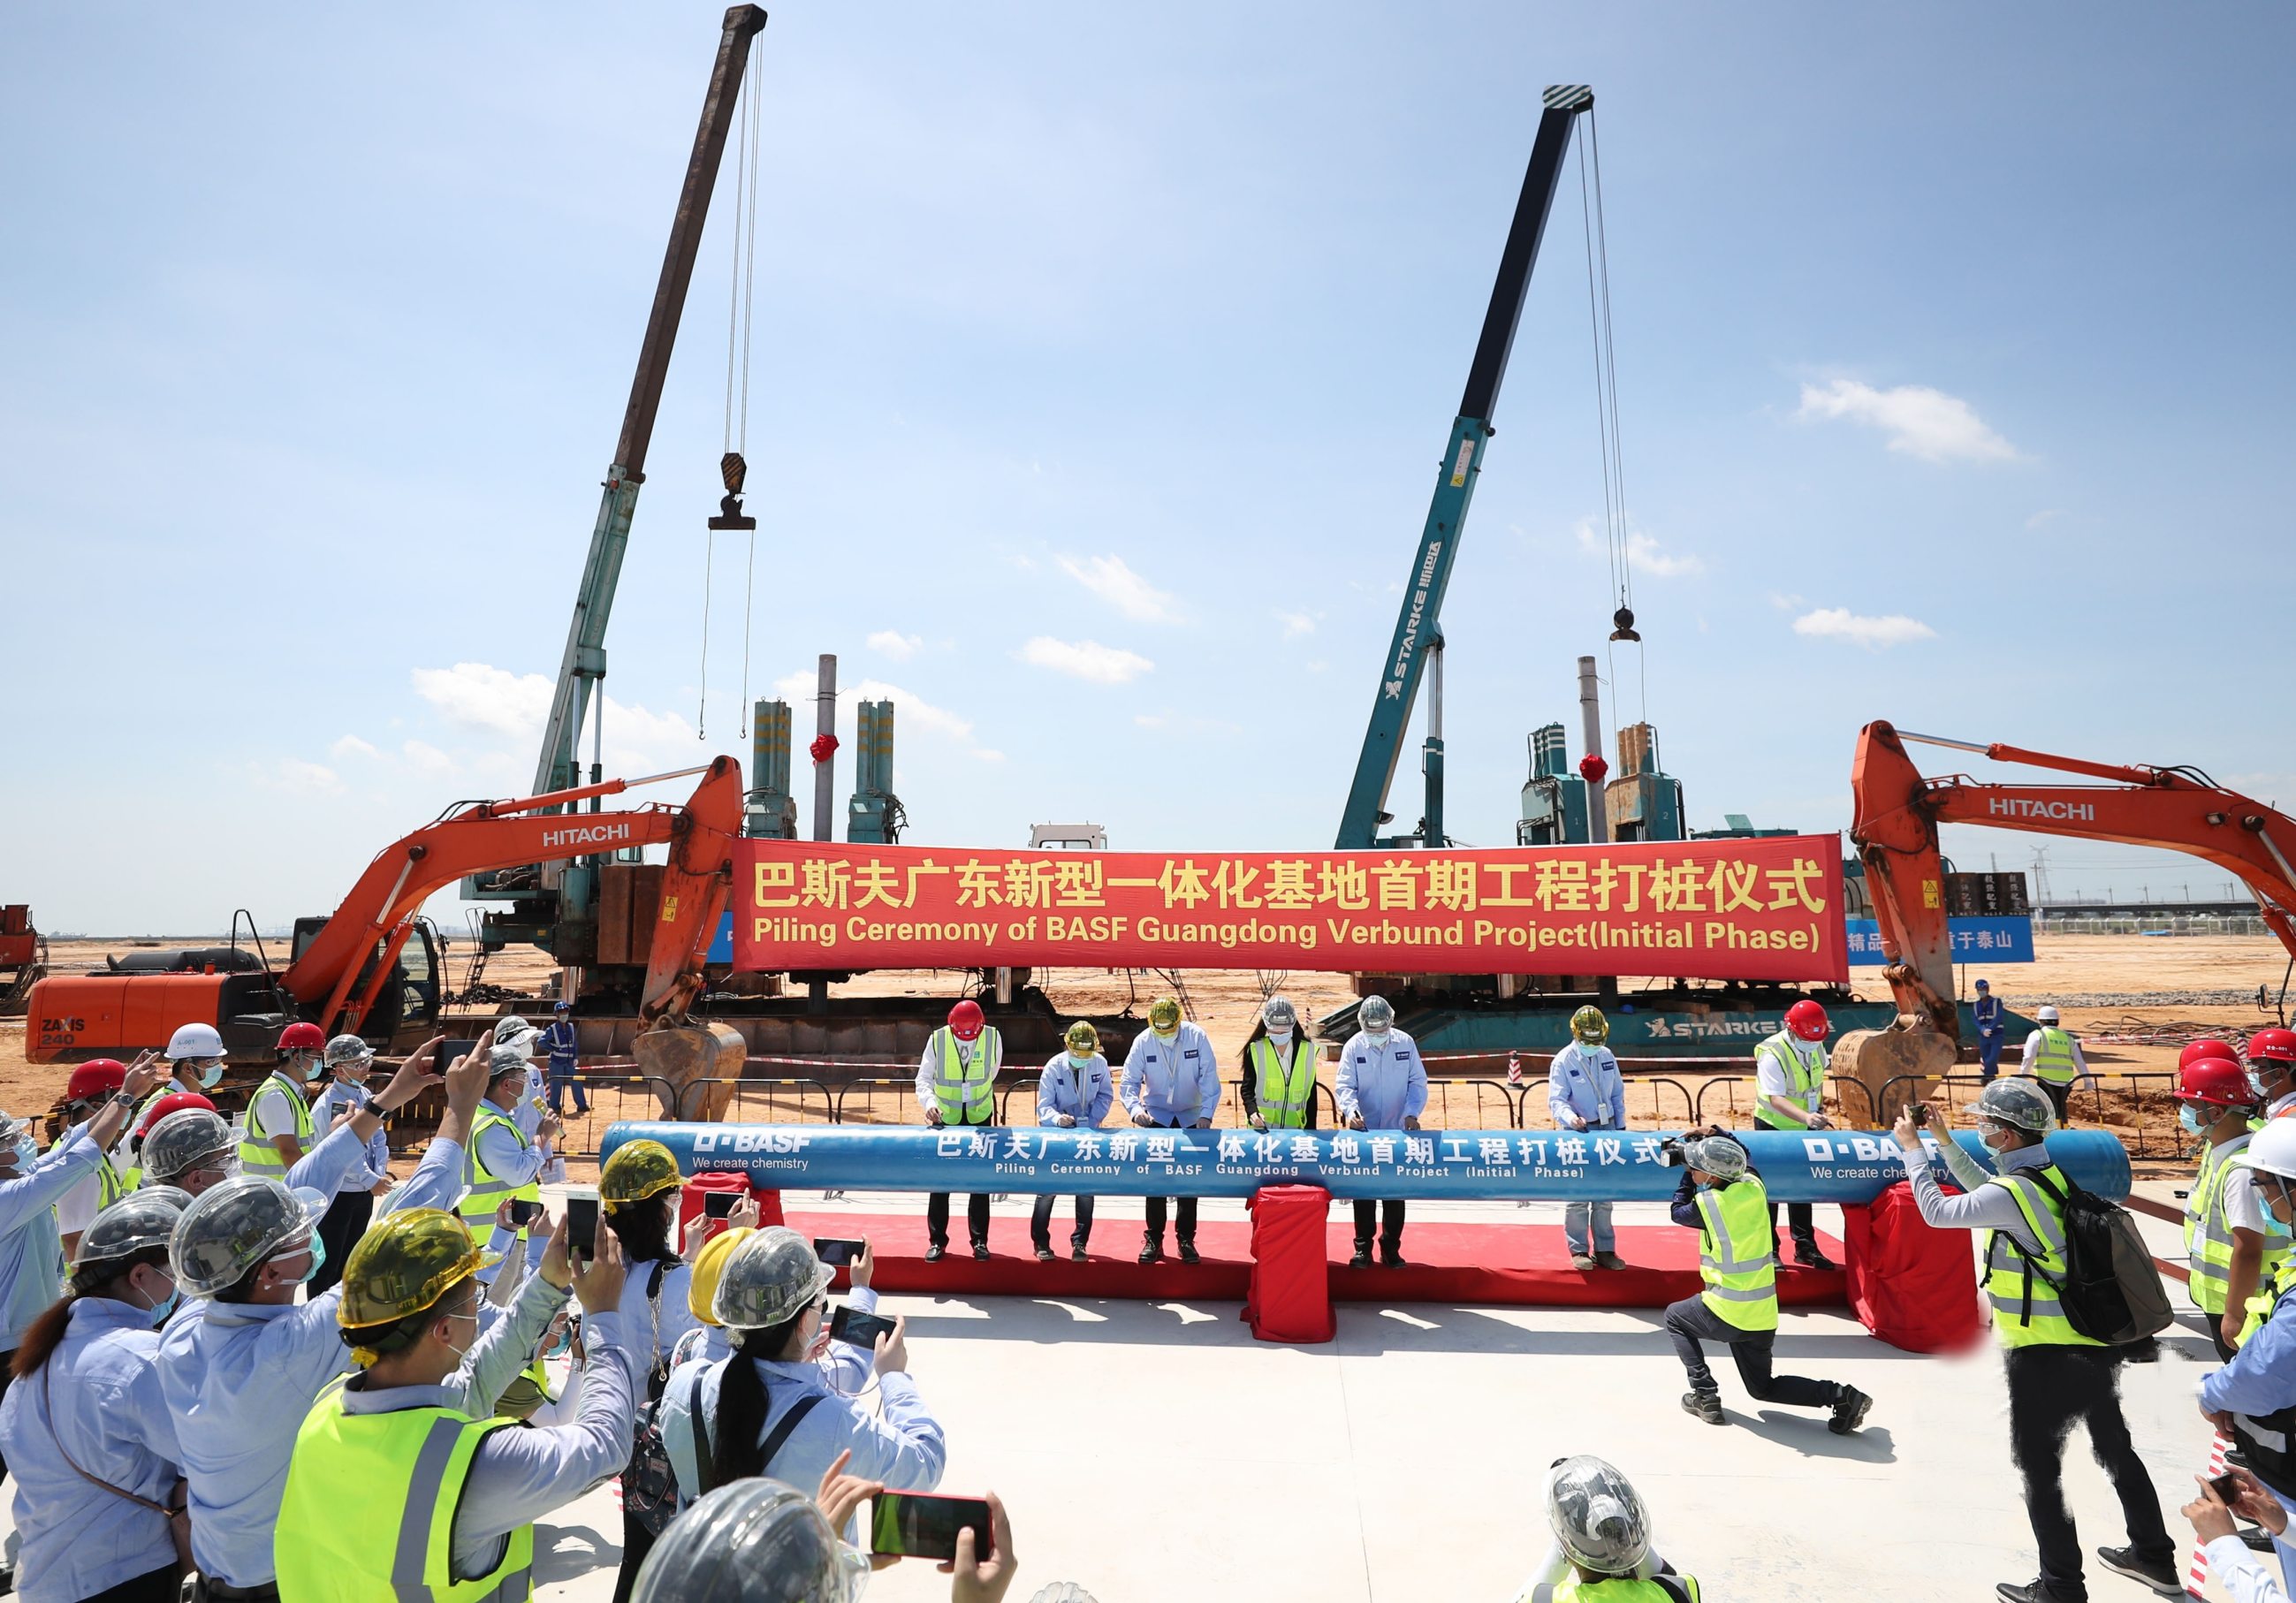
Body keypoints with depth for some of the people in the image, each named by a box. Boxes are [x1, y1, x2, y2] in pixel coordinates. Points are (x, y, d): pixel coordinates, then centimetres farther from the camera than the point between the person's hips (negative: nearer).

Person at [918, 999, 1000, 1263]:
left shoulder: (993, 1037, -14)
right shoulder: (937, 1039, -15)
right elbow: (923, 1079, -12)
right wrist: (930, 1102, -29)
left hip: (980, 1116, 0)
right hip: (945, 1118, 0)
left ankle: (980, 1241, 15)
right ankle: (937, 1241, 14)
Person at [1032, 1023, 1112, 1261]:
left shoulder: (1100, 1063, -10)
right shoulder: (1054, 1067, -15)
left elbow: (1106, 1096, 1)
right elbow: (1044, 1106, -15)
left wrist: (1091, 1120, -13)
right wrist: (1058, 1118, -36)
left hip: (1088, 1134, 2)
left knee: (1086, 1187, 3)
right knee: (1047, 1187, -2)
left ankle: (1080, 1242, 15)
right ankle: (1040, 1242, 12)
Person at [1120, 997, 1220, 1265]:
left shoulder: (1197, 1037, -17)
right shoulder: (1142, 1042, -14)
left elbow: (1210, 1080, -14)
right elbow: (1128, 1083, -13)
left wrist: (1206, 1114, -23)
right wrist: (1135, 1109, -30)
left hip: (1191, 1118, 0)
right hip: (1156, 1117, 0)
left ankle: (1186, 1238, 16)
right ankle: (1153, 1240, 10)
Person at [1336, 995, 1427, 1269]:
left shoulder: (1405, 1043, -3)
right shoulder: (1353, 1046, -6)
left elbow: (1417, 1081, -1)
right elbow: (1345, 1085, -9)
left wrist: (1412, 1113, -15)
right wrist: (1350, 1110, -28)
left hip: (1398, 1131, 1)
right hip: (1364, 1132, -1)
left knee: (1395, 1192, 9)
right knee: (1363, 1191, 5)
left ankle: (1391, 1248, 20)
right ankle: (1363, 1248, 16)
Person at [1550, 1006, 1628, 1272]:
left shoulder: (1606, 1056, 4)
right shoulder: (1563, 1061, -11)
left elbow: (1617, 1094, 13)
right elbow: (1556, 1100, -17)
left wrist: (1621, 1127, 10)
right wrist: (1570, 1118, -36)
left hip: (1606, 1130, 5)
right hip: (1577, 1133, -5)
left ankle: (1604, 1250, 21)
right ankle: (1579, 1250, 9)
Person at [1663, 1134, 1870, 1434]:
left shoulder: (1707, 1204, -18)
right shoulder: (1754, 1185, -4)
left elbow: (1678, 1212, 5)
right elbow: (1743, 1165, 21)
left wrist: (1689, 1174, 9)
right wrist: (1720, 1140, 17)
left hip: (1726, 1313, -6)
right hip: (1763, 1315, 6)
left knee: (1675, 1318, 21)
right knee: (1762, 1387, 22)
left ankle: (1705, 1396, 11)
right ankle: (1838, 1396, 5)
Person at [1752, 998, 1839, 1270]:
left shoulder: (1816, 1047, -3)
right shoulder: (1772, 1054, -27)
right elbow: (1776, 1098, -35)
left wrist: (1819, 1109, 11)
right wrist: (1806, 1116, -49)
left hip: (1805, 1128, 7)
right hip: (1774, 1127, -6)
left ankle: (1805, 1247, 26)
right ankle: (1767, 1250, 12)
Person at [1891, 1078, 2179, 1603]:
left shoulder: (2012, 1193, -23)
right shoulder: (2051, 1175, 4)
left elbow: (1937, 1211, -12)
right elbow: (1985, 1189, 21)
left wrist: (1913, 1149, -2)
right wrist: (1944, 1141, 19)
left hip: (2045, 1357, -9)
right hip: (2095, 1346, 9)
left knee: (2039, 1466, 5)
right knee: (2116, 1450, 24)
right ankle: (2154, 1558, 40)